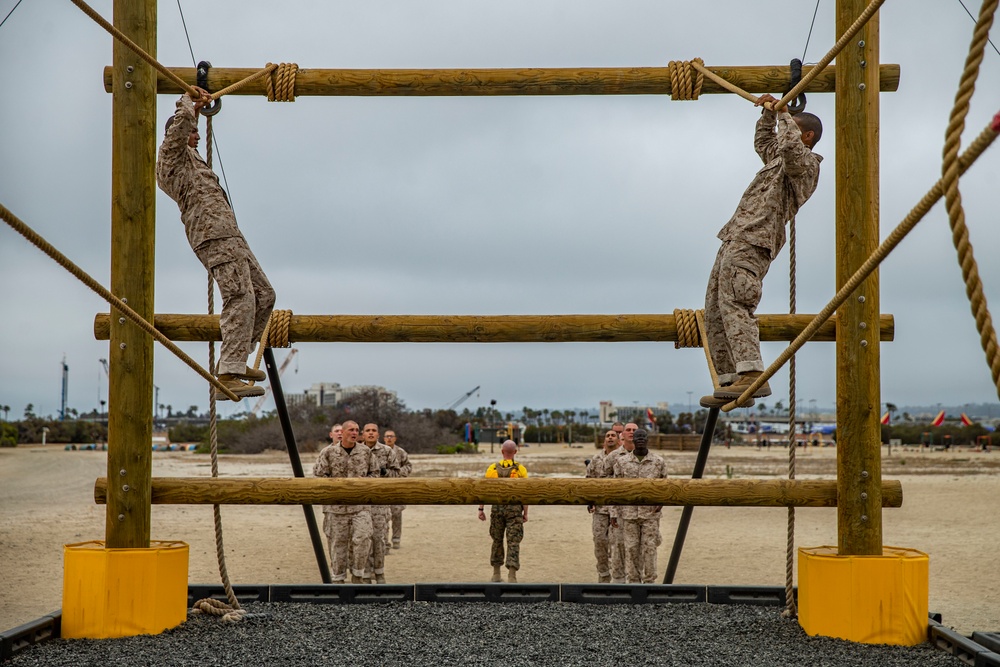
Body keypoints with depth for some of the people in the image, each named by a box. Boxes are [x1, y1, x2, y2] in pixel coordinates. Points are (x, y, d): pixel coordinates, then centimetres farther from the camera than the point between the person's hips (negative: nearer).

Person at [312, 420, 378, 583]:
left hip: (361, 504, 1)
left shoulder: (365, 452, 5)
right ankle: (338, 577, 17)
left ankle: (357, 575, 5)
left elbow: (374, 472, 14)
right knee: (338, 542, 5)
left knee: (362, 539, -12)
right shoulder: (329, 452, -2)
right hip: (336, 506, -1)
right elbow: (319, 474, -2)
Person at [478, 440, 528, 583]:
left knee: (497, 540, 16)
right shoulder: (521, 470, -4)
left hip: (497, 508, 2)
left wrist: (481, 509, -1)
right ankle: (512, 576, -7)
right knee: (513, 543, 0)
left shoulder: (492, 468, 1)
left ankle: (496, 574, 21)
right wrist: (525, 513, -3)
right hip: (514, 508, -2)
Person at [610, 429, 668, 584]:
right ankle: (632, 581, 11)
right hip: (629, 514, 1)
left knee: (649, 548, -1)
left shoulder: (658, 461, 4)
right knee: (631, 549, 3)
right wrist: (614, 513, 3)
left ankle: (649, 581, 7)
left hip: (651, 513, 0)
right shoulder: (622, 462, 4)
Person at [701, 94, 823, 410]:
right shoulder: (782, 160, 27)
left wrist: (784, 116, -5)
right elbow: (763, 143, 48)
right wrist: (769, 114, 33)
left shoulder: (805, 162, -1)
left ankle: (752, 375, -37)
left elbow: (788, 143, -24)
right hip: (735, 239, 10)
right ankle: (731, 383, 5)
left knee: (733, 304, -26)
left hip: (752, 241, -10)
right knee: (714, 313, 6)